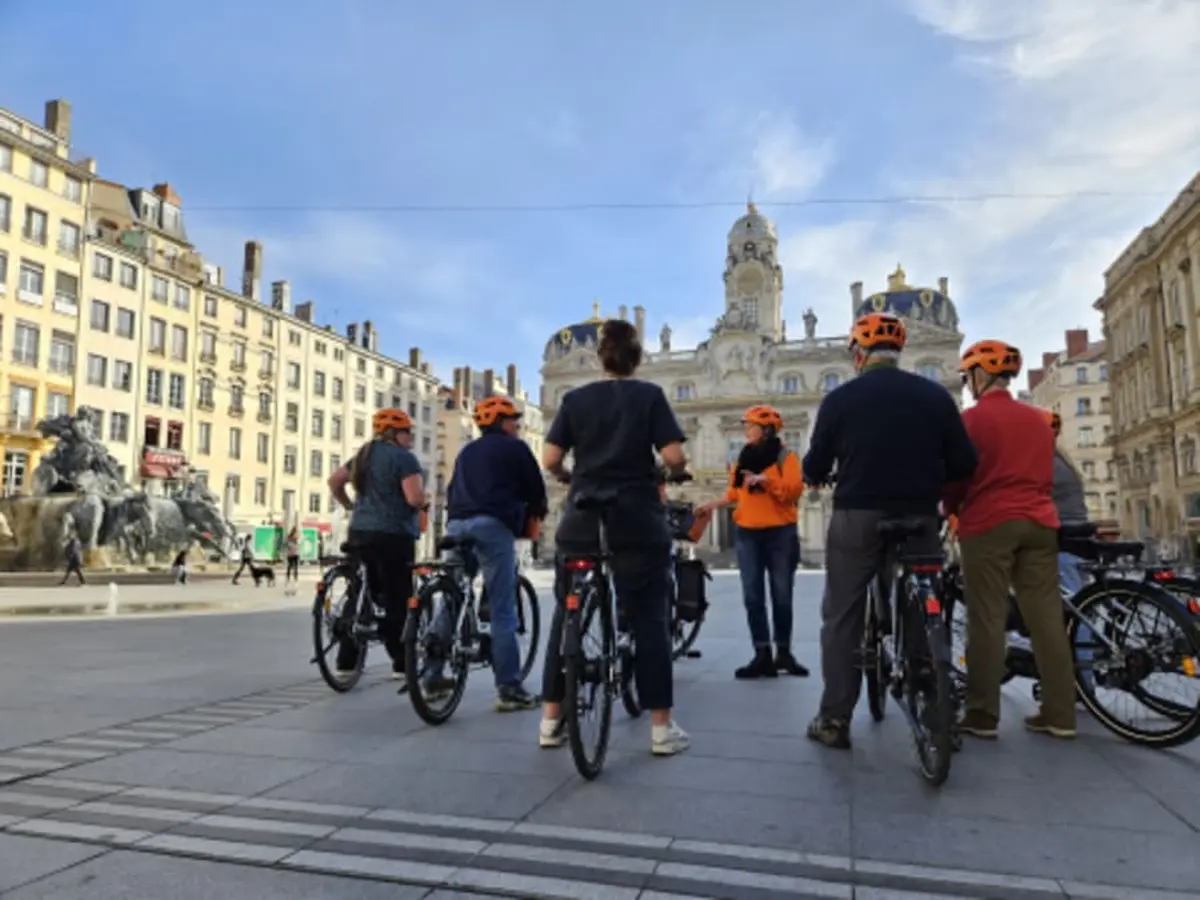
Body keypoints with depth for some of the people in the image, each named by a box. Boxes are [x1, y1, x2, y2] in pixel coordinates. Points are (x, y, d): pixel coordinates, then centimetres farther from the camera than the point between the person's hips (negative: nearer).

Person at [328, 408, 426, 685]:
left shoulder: (363, 455, 16)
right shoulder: (403, 457, -10)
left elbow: (334, 481, 21)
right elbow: (416, 499, -20)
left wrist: (350, 506, 28)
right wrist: (423, 499, 1)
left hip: (360, 532, 8)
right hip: (393, 535, -8)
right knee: (398, 600, -1)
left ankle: (346, 661, 16)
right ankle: (401, 665, 4)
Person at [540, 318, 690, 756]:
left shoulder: (575, 398, 6)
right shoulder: (649, 395, 0)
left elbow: (550, 460, -1)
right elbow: (674, 457, -9)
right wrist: (673, 472, 13)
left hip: (582, 516, 2)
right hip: (637, 518, -2)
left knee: (566, 615, 11)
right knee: (649, 618, 4)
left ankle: (551, 720, 16)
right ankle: (661, 726, 7)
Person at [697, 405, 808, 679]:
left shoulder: (785, 456, -2)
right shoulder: (744, 457, 13)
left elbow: (794, 491, -13)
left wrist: (764, 480, -22)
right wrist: (715, 504, 3)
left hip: (780, 533, -4)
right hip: (746, 534, 4)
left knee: (782, 595, 4)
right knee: (752, 596, -1)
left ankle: (784, 653, 17)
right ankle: (762, 655, 3)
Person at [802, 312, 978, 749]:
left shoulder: (840, 398, -4)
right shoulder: (935, 395, 2)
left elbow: (814, 468, -1)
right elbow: (964, 464, 1)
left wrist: (819, 476, 22)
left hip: (857, 518, -2)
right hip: (919, 518, 2)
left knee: (842, 618, 6)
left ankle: (834, 721, 7)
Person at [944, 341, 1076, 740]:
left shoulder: (972, 418, -5)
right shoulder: (1038, 419, 14)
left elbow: (956, 475, -2)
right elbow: (1046, 474, 19)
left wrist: (950, 508, 16)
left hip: (988, 524, -6)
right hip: (1039, 521, 6)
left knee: (986, 620, -3)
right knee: (1046, 617, 7)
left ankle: (982, 716, 0)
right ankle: (1060, 715, 10)